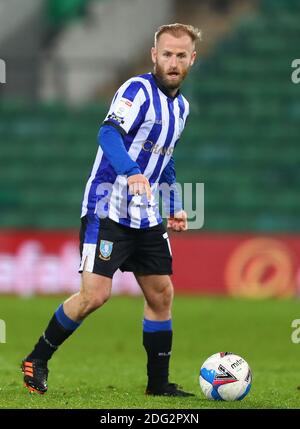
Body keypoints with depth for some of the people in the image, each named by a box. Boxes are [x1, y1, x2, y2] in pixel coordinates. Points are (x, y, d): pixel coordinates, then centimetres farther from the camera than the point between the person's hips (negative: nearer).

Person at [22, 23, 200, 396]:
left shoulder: (181, 106, 14)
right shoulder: (138, 89, -13)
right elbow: (109, 133, -29)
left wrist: (175, 208, 21)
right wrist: (132, 173, -46)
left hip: (146, 217, 8)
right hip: (108, 210, -8)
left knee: (161, 295, 6)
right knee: (95, 294, -14)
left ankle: (159, 383, 16)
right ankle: (36, 361, 3)